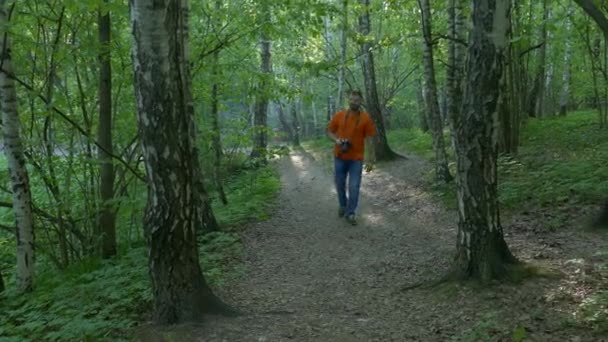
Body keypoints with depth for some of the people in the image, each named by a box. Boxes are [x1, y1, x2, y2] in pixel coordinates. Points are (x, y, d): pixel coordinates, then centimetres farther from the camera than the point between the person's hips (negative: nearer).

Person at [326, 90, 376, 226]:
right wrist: (336, 140, -14)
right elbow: (329, 131, 8)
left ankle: (351, 213, 6)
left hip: (356, 158, -2)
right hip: (340, 157, 2)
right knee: (340, 184, 13)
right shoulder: (339, 115, -1)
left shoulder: (366, 118, -5)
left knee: (354, 186, -4)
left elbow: (370, 138, -3)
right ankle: (343, 205, 36)